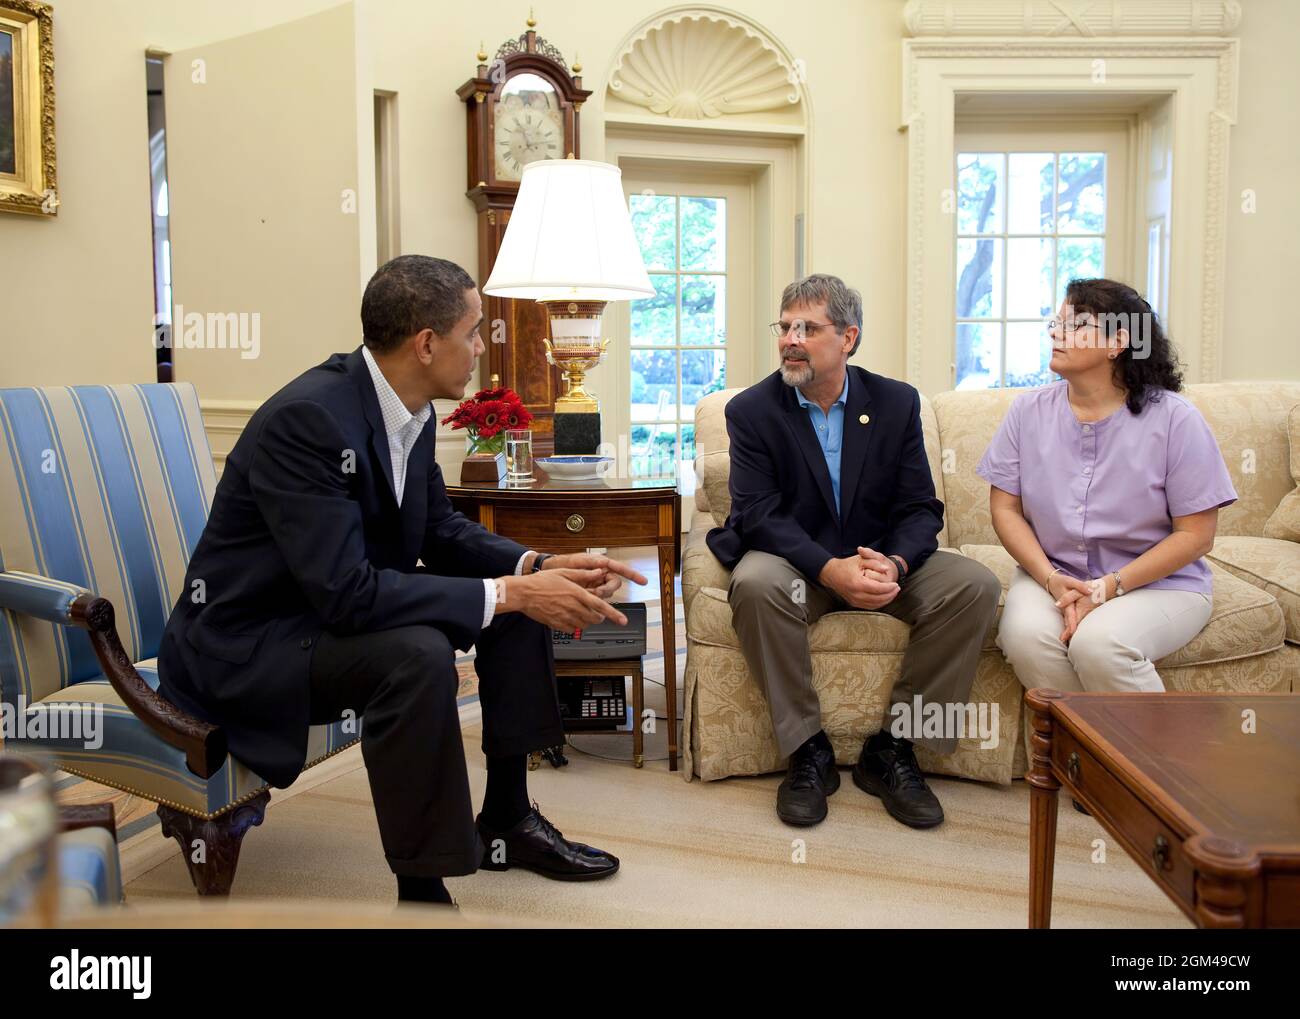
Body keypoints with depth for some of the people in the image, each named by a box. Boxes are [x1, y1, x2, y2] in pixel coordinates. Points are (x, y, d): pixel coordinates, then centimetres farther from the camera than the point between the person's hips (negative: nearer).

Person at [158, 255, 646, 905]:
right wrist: (509, 592, -30)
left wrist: (536, 567, -9)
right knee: (418, 653, -34)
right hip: (245, 644, -9)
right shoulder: (307, 418, -28)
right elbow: (345, 593, -34)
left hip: (339, 604, 9)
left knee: (520, 598, 4)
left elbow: (441, 529, 8)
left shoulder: (410, 412, -3)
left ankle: (505, 819, 15)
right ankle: (422, 889, -18)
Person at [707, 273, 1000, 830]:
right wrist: (830, 569, -29)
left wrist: (894, 563, -25)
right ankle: (807, 750, -18)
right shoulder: (752, 410, -3)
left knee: (974, 585, -21)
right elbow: (758, 513, -13)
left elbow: (920, 508, -2)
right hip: (796, 563, -2)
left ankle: (892, 748, -10)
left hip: (880, 560, 3)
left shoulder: (897, 403, 3)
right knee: (755, 584, -36)